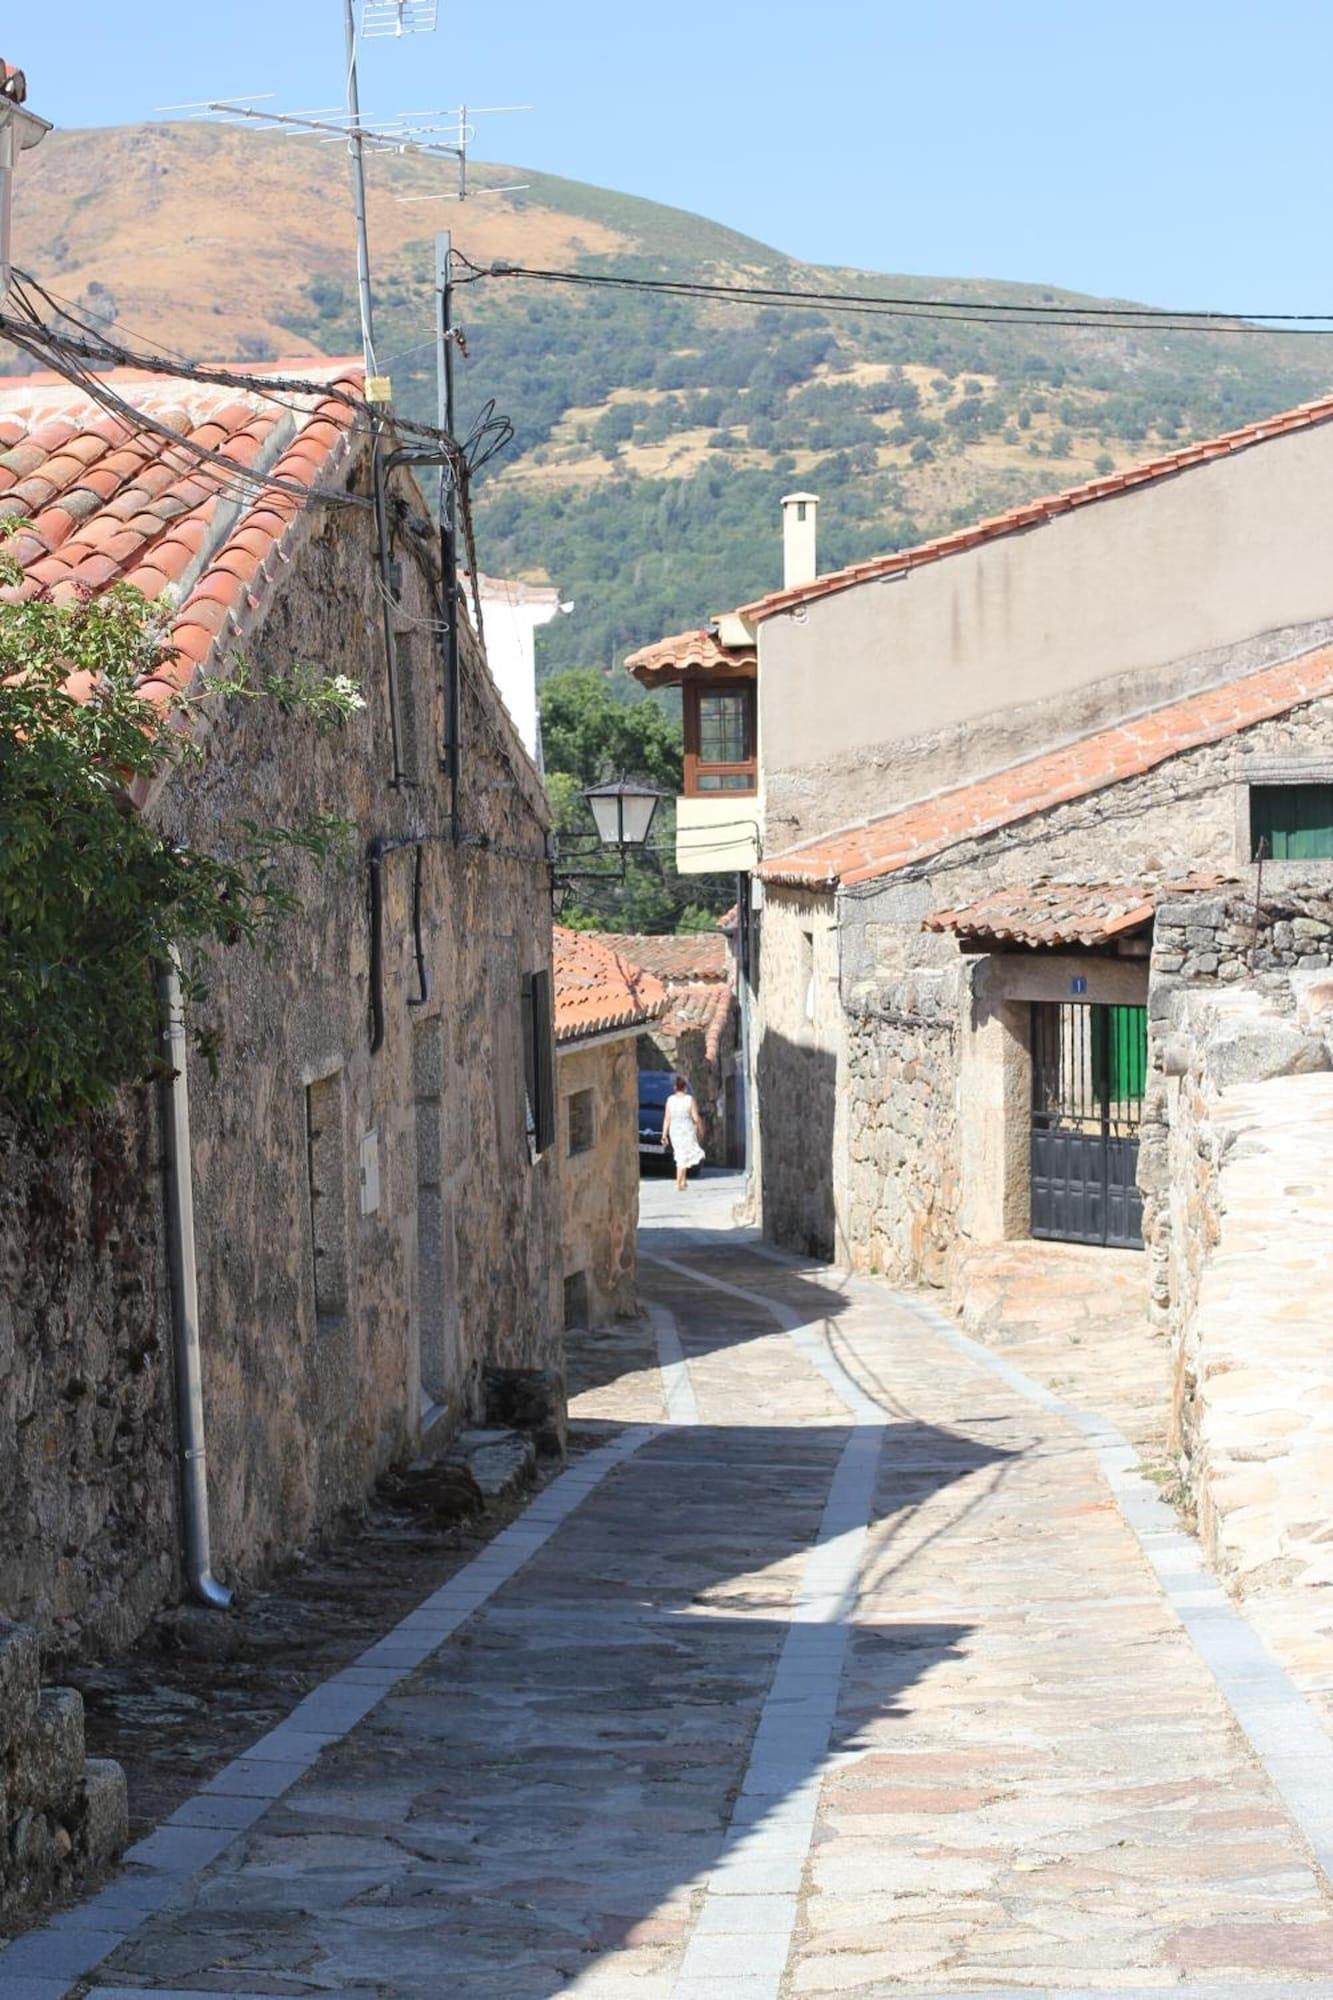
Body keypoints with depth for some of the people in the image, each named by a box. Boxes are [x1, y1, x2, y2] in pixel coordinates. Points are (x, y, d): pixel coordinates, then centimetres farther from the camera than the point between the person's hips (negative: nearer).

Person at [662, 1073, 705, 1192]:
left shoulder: (670, 1100, -1)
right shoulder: (690, 1100, -9)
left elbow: (667, 1119, -2)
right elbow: (696, 1118, -9)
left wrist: (664, 1135, 1)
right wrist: (700, 1130, 6)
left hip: (674, 1130, 4)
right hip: (687, 1130, -4)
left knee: (681, 1157, 18)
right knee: (684, 1159, 1)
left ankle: (683, 1181, 18)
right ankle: (678, 1184, -10)